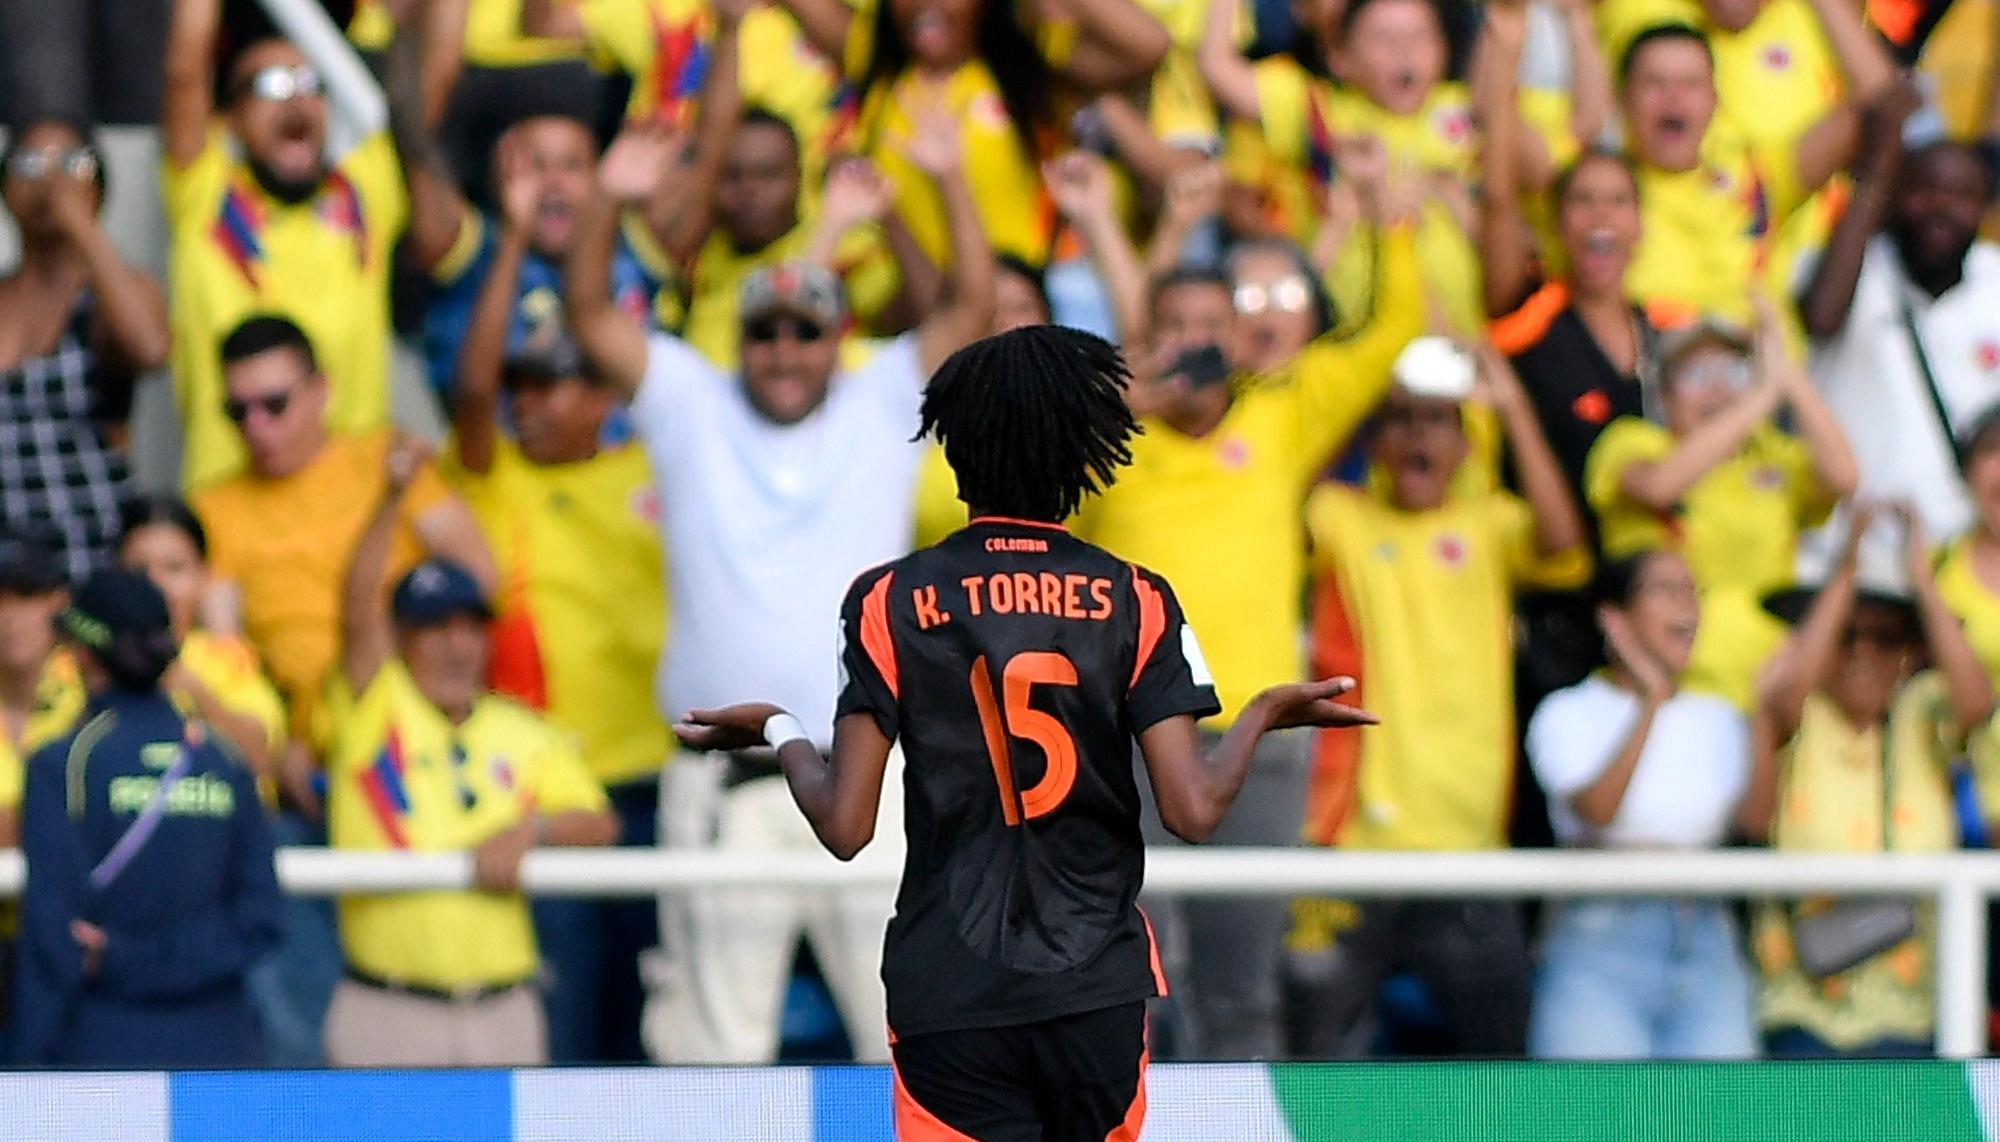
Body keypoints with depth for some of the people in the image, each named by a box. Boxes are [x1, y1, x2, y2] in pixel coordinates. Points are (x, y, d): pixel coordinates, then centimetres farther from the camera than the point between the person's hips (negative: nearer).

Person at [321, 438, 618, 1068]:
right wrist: (391, 497, -24)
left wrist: (530, 829, -15)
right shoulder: (376, 708, 4)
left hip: (501, 1010, 4)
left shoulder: (526, 735, 14)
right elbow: (359, 608, -11)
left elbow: (600, 824, 6)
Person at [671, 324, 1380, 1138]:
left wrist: (778, 732, 14)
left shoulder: (890, 601, -2)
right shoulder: (1135, 602, -1)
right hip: (1099, 992, 1)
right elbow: (1194, 811, -6)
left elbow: (845, 826, -5)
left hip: (950, 998, -1)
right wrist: (1265, 715, 12)